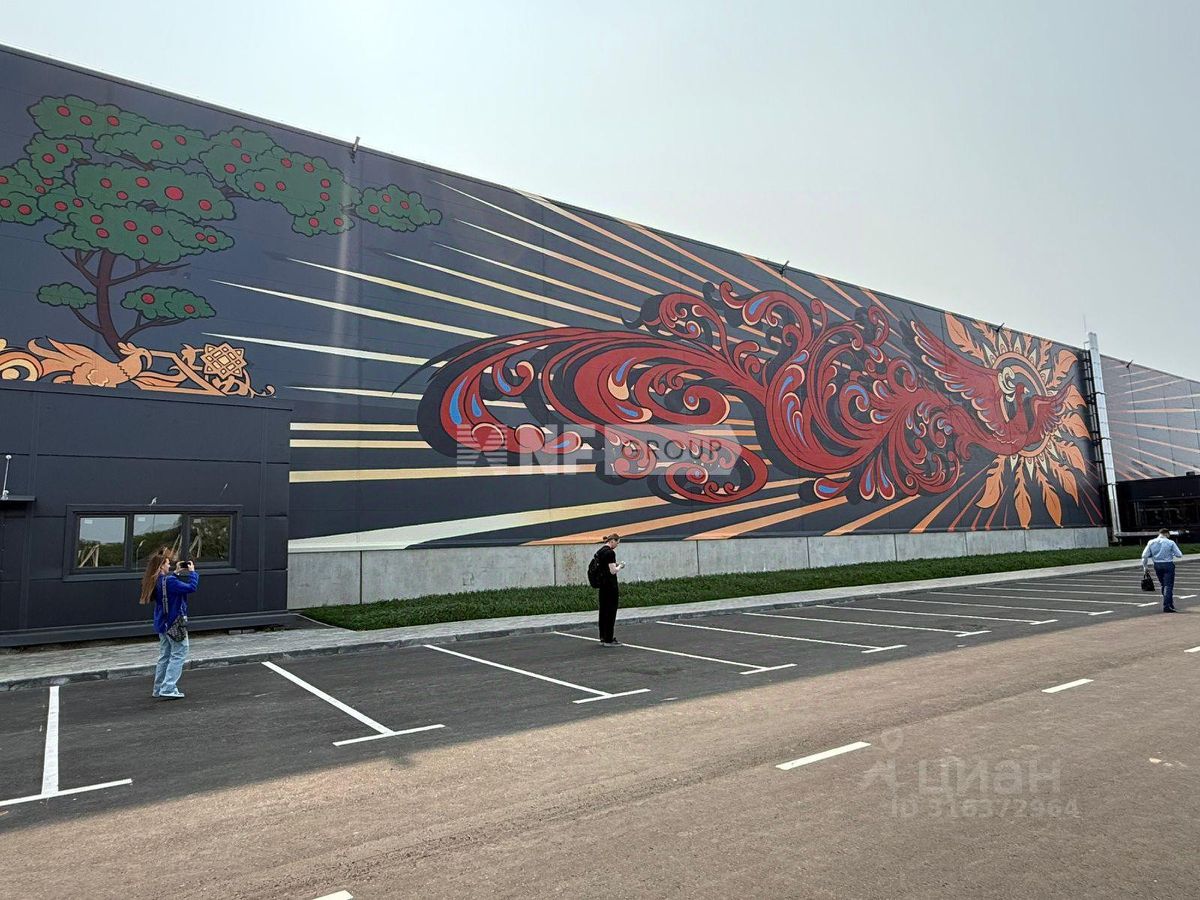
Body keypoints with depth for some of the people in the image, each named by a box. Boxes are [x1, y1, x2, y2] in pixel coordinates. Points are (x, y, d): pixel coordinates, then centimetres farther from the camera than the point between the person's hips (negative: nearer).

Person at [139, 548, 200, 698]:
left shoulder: (156, 581, 4)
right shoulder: (169, 581, -23)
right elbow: (191, 587, -27)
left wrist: (177, 573, 11)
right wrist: (192, 572, -14)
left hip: (162, 623, 9)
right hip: (175, 624, -9)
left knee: (164, 656, 17)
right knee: (178, 655, -1)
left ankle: (158, 689, 24)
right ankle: (168, 690, -4)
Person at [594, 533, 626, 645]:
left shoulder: (599, 551, 11)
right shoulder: (610, 552, -17)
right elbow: (613, 571, -19)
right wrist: (620, 566, -2)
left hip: (601, 583, 9)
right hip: (610, 585, -9)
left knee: (603, 610, 12)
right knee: (611, 612, -3)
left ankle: (602, 638, 16)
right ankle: (608, 640, 0)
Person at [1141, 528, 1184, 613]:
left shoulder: (1151, 542, 2)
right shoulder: (1170, 542, -7)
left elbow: (1144, 556, 0)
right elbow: (1179, 555, -7)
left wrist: (1145, 566, 9)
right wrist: (1172, 553, 13)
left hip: (1157, 565, 4)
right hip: (1168, 565, -4)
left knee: (1163, 585, 18)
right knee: (1168, 585, -1)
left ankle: (1170, 604, 28)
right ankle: (1166, 606, -7)